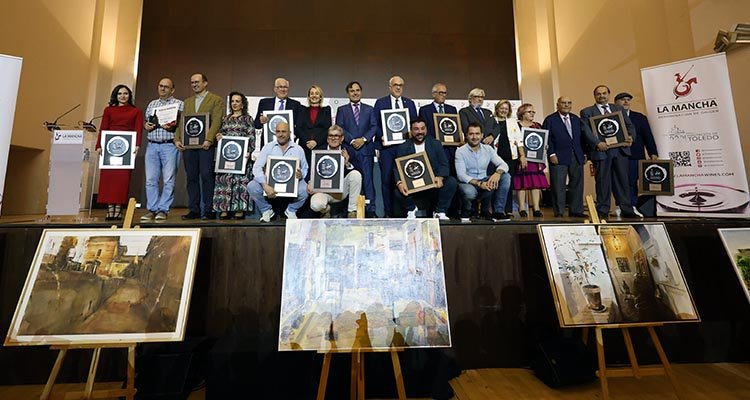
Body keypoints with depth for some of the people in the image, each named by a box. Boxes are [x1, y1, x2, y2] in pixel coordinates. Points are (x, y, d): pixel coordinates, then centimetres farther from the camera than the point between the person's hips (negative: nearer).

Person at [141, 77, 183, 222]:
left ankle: (163, 210, 2)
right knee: (151, 179, 2)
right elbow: (146, 121, 25)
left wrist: (173, 127, -18)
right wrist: (146, 125, 3)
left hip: (170, 146, -4)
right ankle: (152, 210, 9)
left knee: (169, 180, -5)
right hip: (152, 146, 5)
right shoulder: (152, 104, 21)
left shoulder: (179, 104, 7)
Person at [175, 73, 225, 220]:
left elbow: (216, 122, -7)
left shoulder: (216, 100, 5)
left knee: (206, 176, -7)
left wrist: (208, 139, -18)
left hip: (205, 144, -5)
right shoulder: (187, 102, 23)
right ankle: (193, 210, 11)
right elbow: (181, 122, 17)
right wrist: (177, 139, 3)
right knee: (191, 177, 5)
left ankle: (209, 210, -1)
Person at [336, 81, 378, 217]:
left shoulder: (369, 109, 18)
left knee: (368, 178, -7)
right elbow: (339, 128, 3)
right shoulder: (342, 110, 15)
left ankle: (370, 210, -6)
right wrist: (352, 140, -9)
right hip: (349, 150, 0)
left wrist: (363, 139, -9)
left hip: (366, 149, 0)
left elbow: (374, 127, 7)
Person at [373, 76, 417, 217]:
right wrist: (381, 137, -10)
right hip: (387, 145, -2)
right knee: (387, 179, -3)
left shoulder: (410, 103, 18)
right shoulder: (380, 102, 10)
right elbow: (375, 124, 5)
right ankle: (388, 212, 5)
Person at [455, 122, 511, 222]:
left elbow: (504, 165, -1)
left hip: (484, 182, 5)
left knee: (505, 176, -16)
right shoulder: (460, 151, -7)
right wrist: (479, 183, -29)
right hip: (468, 183, -5)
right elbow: (461, 175, -16)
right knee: (469, 192, -38)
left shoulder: (488, 149, 5)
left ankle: (498, 212, -13)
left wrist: (497, 173, -26)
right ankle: (466, 213, -4)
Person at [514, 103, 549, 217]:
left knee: (536, 182, 0)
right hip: (522, 157, -5)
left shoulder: (537, 125, 18)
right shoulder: (516, 125, 1)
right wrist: (522, 156, -19)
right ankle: (522, 208, 0)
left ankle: (536, 208, 2)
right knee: (522, 182, -5)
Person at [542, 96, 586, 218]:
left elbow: (581, 137, 16)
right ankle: (559, 212, 3)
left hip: (577, 157, 5)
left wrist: (583, 154, 9)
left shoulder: (576, 119, 17)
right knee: (558, 186, -4)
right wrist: (551, 154, -14)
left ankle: (576, 210, 17)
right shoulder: (550, 120, 1)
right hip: (559, 157, -5)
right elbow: (546, 139, -6)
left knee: (577, 185, 8)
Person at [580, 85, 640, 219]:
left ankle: (627, 210, 14)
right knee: (603, 181, -1)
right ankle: (602, 211, 6)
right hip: (601, 151, -4)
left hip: (620, 149, 4)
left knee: (622, 180, 7)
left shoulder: (619, 109, 20)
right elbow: (586, 131, -6)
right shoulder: (587, 112, 6)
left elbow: (629, 125, 17)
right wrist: (597, 143, -19)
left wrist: (631, 137, -3)